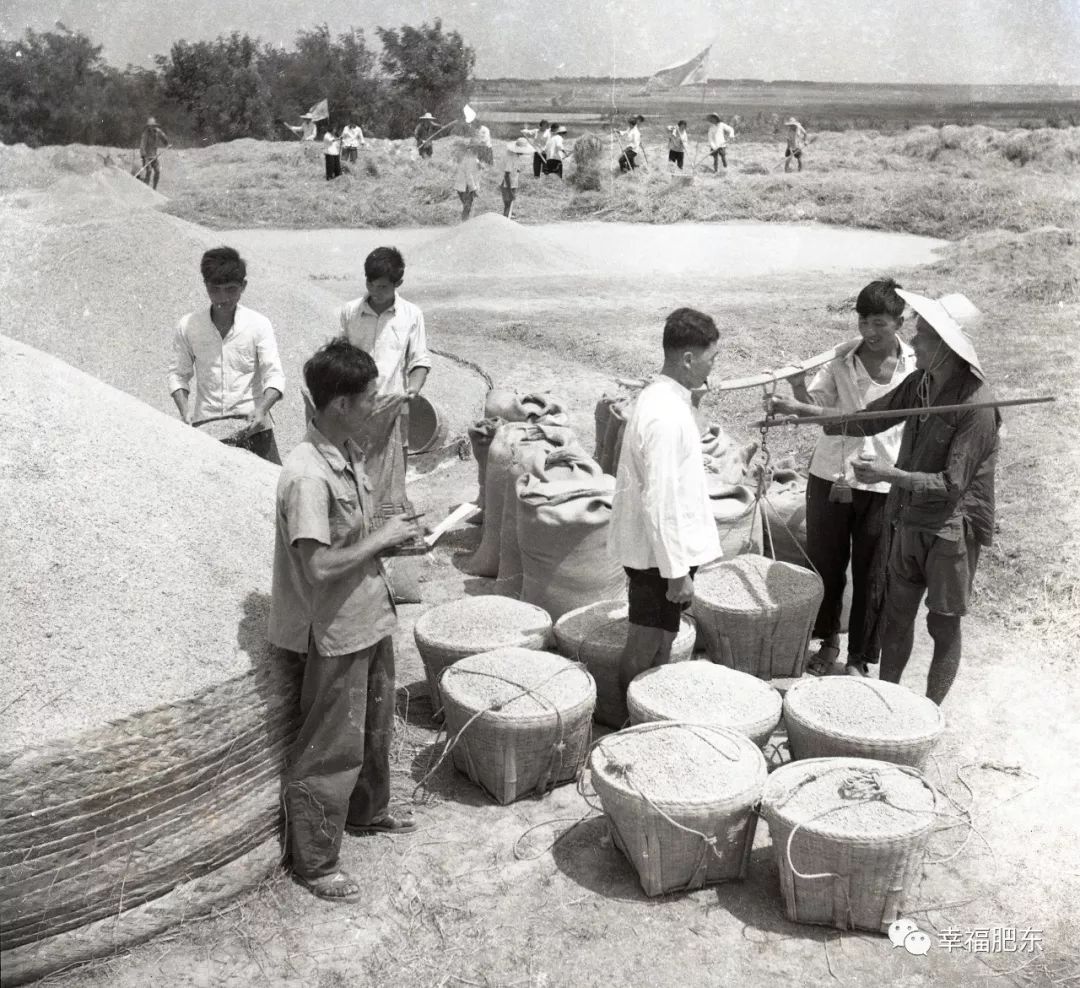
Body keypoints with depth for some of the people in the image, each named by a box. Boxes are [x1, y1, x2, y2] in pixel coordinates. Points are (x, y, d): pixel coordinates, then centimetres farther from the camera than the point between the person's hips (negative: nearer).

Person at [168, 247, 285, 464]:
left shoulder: (258, 325, -2)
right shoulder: (188, 326, 3)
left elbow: (274, 375, -6)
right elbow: (178, 374, 11)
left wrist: (262, 409, -24)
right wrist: (184, 411, -6)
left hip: (251, 427, -1)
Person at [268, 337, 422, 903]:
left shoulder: (349, 454, 3)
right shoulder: (307, 475, -27)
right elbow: (319, 566, -29)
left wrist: (392, 533, -2)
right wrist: (382, 538, -20)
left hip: (370, 618, 9)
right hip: (336, 633, -9)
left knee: (374, 727, 26)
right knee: (331, 749, 5)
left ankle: (366, 811, 48)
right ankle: (315, 863, 21)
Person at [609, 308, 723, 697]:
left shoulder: (660, 398, 7)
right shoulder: (666, 416, -24)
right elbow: (661, 503, -26)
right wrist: (677, 571, -22)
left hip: (654, 547, 10)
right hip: (660, 552, -10)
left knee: (660, 642, 20)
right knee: (645, 650, 5)